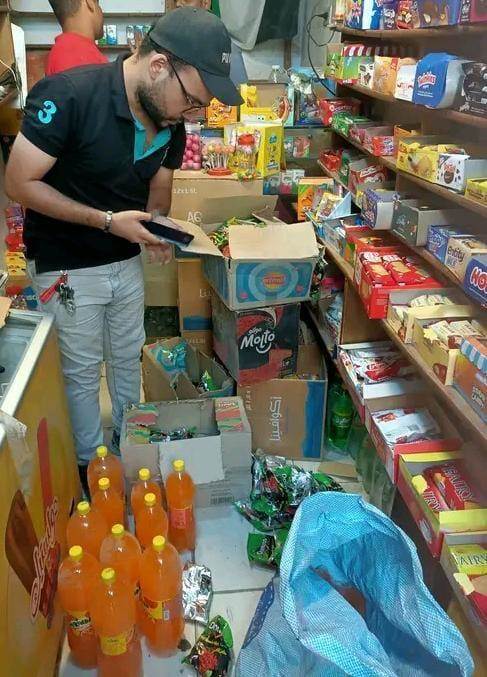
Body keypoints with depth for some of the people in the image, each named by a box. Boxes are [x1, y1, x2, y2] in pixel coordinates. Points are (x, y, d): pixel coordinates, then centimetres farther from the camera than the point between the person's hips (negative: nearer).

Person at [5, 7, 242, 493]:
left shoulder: (172, 124, -6)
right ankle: (90, 464, 31)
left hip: (127, 260, 6)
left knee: (128, 356, 19)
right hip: (66, 266, -6)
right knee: (82, 370, 8)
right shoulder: (68, 96, -26)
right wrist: (107, 221, -27)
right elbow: (19, 184, -22)